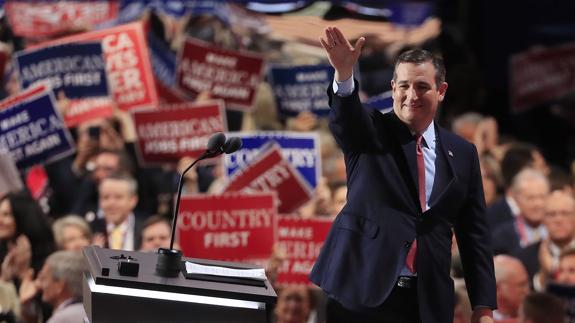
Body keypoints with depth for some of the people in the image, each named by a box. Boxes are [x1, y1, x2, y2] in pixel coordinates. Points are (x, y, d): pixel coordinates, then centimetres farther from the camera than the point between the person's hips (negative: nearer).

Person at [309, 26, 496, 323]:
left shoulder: (462, 154, 9)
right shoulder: (370, 135, 2)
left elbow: (474, 233, 9)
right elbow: (344, 116, -21)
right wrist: (344, 73, -43)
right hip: (362, 295, -2)